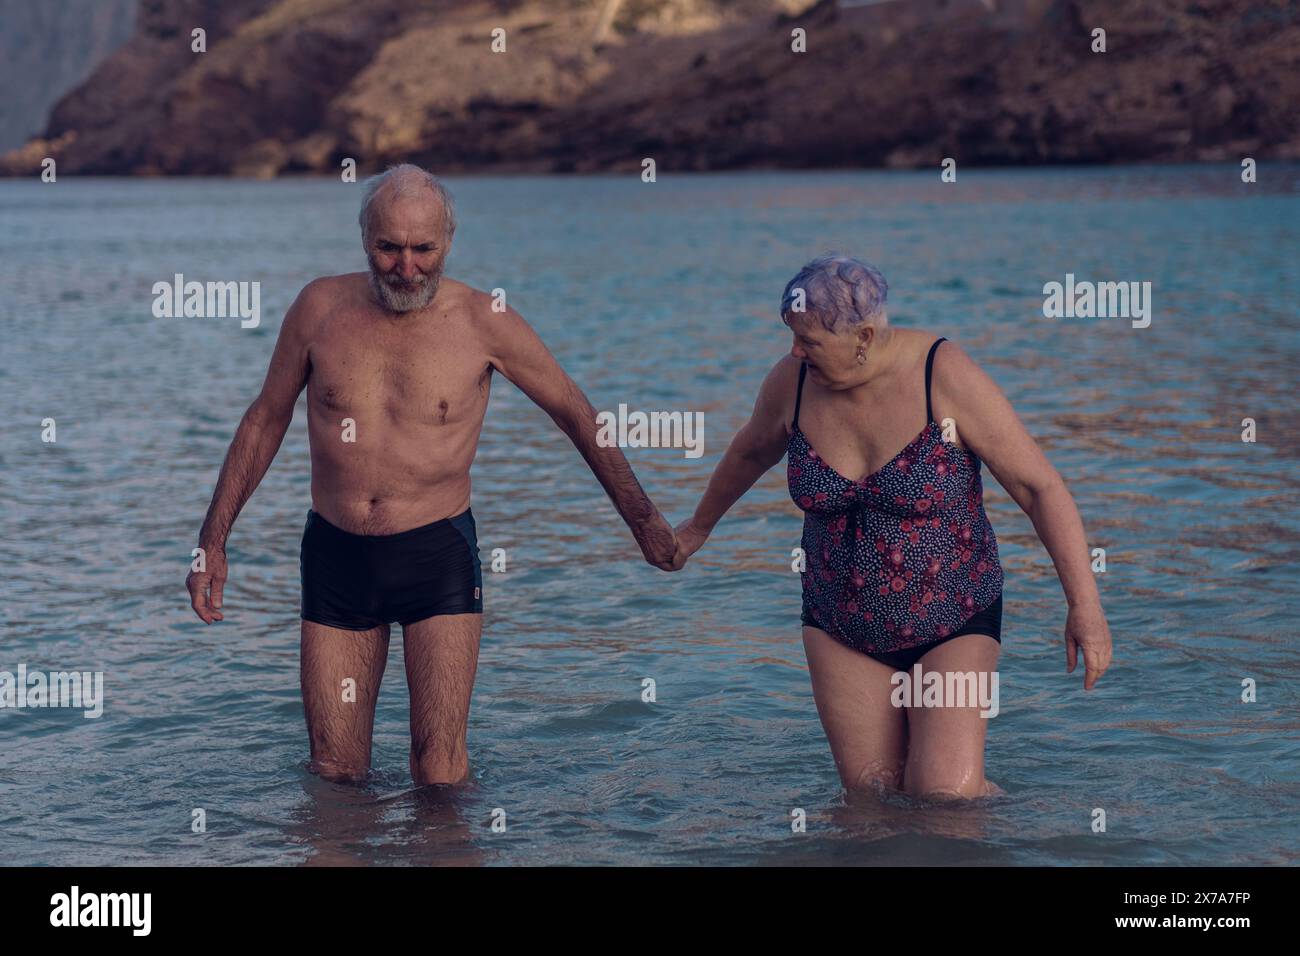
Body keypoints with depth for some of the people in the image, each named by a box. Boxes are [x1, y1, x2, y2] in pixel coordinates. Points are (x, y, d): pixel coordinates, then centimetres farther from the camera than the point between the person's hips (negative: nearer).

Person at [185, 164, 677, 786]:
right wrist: (213, 540, 11)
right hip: (336, 554, 2)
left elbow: (575, 413, 7)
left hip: (437, 554, -2)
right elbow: (266, 419, 12)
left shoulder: (481, 324, -6)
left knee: (439, 773, -10)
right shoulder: (322, 308, -1)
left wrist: (642, 519, 12)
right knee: (334, 775, 3)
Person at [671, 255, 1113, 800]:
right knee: (874, 796, 0)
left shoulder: (946, 376, -19)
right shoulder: (793, 382, -7)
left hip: (952, 625, -4)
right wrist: (700, 526, 32)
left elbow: (1040, 487, -17)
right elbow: (751, 452, 16)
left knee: (948, 796, -16)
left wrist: (1084, 605, -22)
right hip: (841, 627, 4)